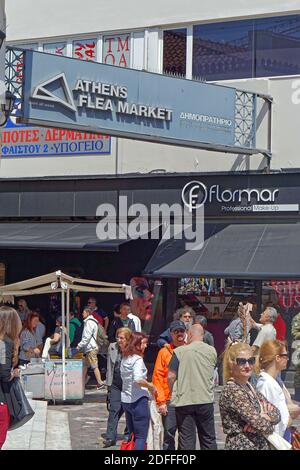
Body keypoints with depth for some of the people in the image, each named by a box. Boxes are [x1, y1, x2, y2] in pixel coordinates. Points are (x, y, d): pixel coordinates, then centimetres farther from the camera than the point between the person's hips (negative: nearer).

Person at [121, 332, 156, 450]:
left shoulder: (125, 358, 11)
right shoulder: (137, 359, -15)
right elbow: (138, 379, -29)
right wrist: (150, 386, -13)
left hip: (126, 400, 8)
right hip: (138, 400, -8)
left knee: (132, 435, 17)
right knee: (141, 437, -3)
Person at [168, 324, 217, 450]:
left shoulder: (179, 351, -7)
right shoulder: (212, 351, 2)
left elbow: (171, 376, -8)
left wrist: (172, 393, 6)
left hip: (184, 401, -2)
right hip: (206, 400, 2)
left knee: (186, 439, 4)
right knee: (208, 438, 13)